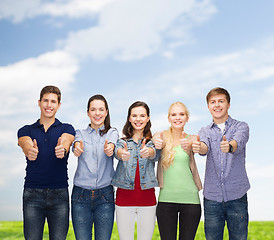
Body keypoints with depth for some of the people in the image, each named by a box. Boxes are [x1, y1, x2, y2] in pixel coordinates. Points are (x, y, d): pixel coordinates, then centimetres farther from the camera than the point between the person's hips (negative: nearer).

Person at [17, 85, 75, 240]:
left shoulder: (67, 128, 9)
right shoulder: (26, 130, 11)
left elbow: (66, 141, -14)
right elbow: (26, 144, -11)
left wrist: (62, 149, -40)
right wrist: (30, 151, -37)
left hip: (59, 193, 0)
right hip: (32, 192, 1)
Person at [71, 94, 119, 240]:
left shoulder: (112, 133, 9)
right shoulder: (81, 133, 10)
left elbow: (111, 144, -15)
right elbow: (77, 143, -13)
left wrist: (109, 148, -40)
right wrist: (77, 148, -38)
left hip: (105, 195, 0)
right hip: (81, 195, 0)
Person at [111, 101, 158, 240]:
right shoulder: (122, 140, 6)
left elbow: (154, 153, -17)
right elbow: (117, 151, -16)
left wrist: (147, 152, -42)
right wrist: (122, 154, -42)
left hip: (147, 196, 0)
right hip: (124, 196, 0)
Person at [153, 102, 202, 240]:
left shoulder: (191, 139, 5)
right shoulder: (162, 136, 5)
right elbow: (158, 140, -17)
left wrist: (188, 145, -41)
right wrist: (156, 142, -41)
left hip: (190, 198, 0)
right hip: (166, 199, 0)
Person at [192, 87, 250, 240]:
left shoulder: (241, 127, 5)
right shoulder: (205, 131, 11)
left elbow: (238, 142, -18)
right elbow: (204, 147, -12)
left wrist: (229, 146, -42)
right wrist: (198, 147, -37)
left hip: (236, 195, -2)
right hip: (212, 197, 2)